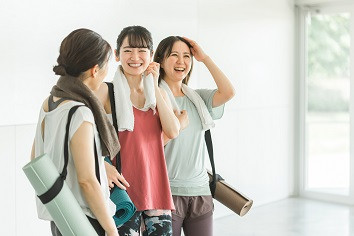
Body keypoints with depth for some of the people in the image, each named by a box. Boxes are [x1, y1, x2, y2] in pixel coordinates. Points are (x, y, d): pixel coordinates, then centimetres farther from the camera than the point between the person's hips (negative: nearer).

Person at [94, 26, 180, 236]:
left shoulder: (158, 93, 12)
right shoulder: (108, 91, -3)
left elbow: (173, 132, -3)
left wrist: (154, 87, -2)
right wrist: (103, 165, -26)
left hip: (156, 184, 5)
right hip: (124, 186, -5)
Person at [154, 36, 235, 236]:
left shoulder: (198, 98, 11)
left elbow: (228, 92, -7)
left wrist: (205, 58, 0)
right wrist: (178, 125, -12)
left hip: (200, 191, 5)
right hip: (167, 191, -4)